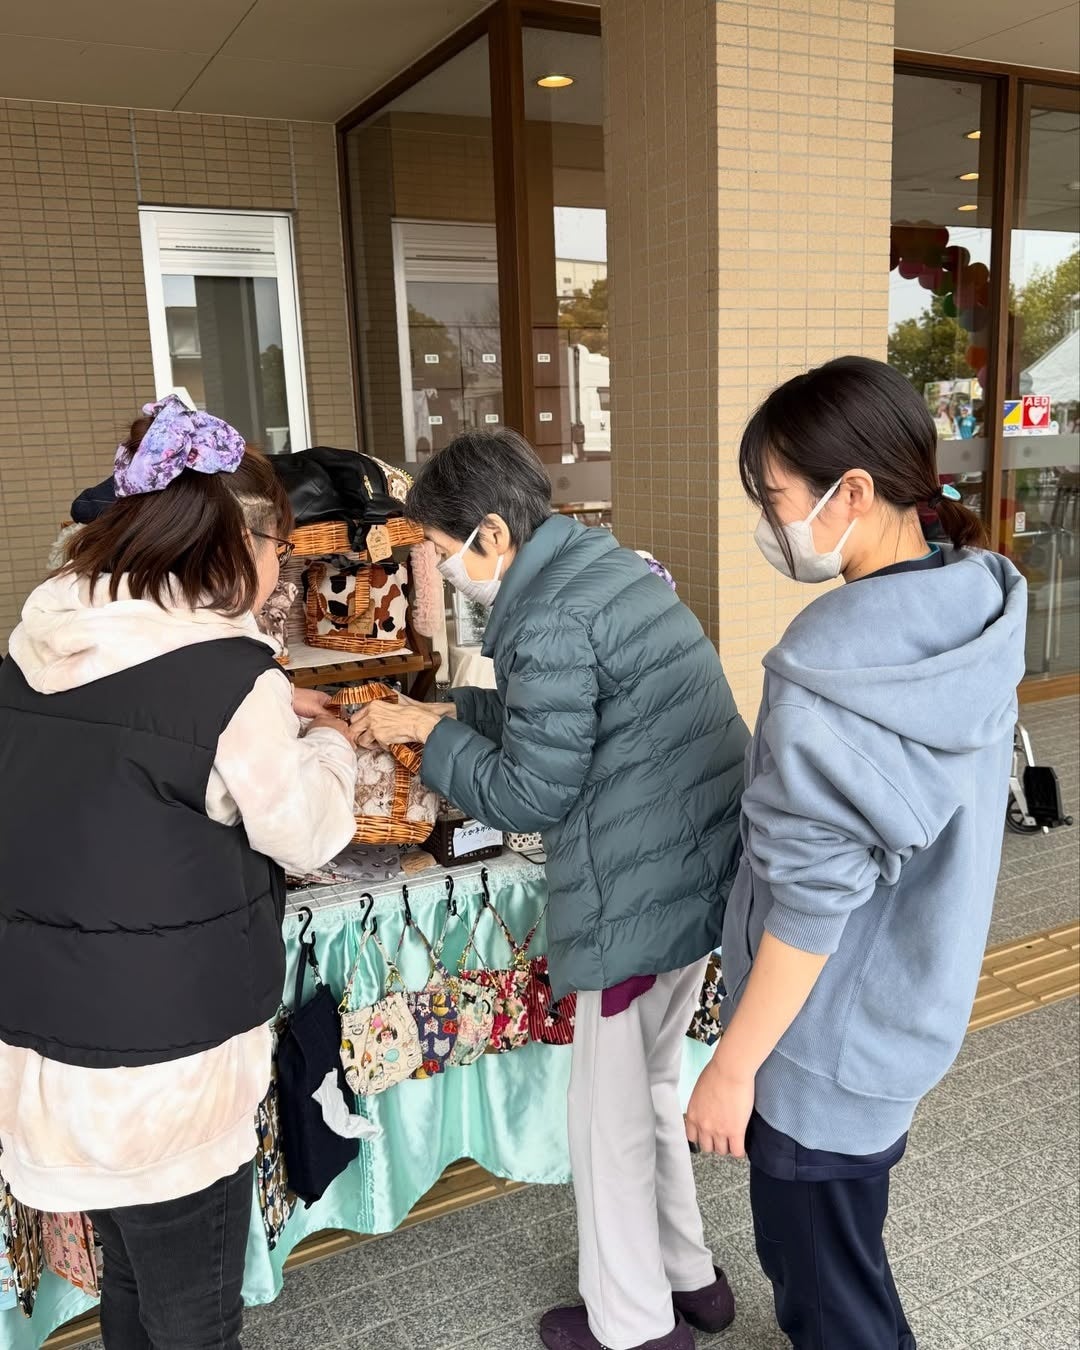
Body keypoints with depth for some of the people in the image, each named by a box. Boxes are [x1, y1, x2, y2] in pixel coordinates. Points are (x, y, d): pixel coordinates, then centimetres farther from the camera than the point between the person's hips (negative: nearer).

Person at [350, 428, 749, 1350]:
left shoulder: (549, 618, -20)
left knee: (610, 1113, 10)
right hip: (705, 871, 10)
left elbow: (529, 794, -16)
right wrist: (450, 713, 15)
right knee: (652, 1086, 24)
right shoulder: (612, 567, 10)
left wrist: (430, 732, -4)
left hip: (639, 894, -10)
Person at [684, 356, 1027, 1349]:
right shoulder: (979, 612, -5)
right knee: (838, 1245, 29)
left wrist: (733, 1066, -14)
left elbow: (808, 903, -25)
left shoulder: (831, 677, -31)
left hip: (826, 1033, -8)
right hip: (908, 1007, 8)